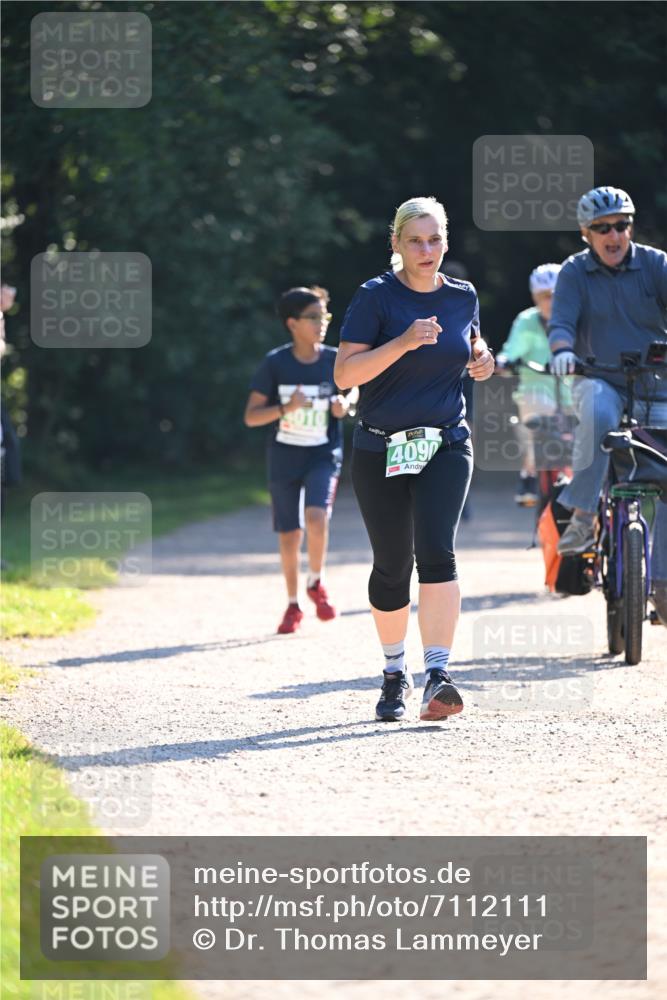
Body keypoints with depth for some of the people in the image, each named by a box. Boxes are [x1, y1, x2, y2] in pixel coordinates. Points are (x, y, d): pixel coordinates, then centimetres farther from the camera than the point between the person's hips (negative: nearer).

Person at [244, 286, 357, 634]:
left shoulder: (335, 361, -5)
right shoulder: (275, 364, -10)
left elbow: (351, 389, 16)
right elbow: (251, 417, -9)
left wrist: (345, 403, -7)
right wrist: (285, 408, -25)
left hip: (324, 455, 0)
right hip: (284, 459, 0)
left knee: (317, 516, -23)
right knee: (289, 534, 6)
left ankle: (315, 583, 2)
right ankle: (293, 605, 25)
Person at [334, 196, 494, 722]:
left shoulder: (463, 296, 7)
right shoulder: (376, 297, -7)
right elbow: (345, 374, -15)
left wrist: (483, 359, 5)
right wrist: (403, 343, -26)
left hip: (447, 446, 1)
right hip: (381, 451, -1)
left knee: (436, 550, -18)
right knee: (392, 566, 6)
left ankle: (438, 675, -25)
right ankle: (395, 672, 27)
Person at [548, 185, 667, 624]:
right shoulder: (575, 272, 0)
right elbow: (561, 321, -13)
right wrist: (563, 351, -36)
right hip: (601, 383, -2)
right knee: (597, 410, -39)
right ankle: (582, 514, -29)